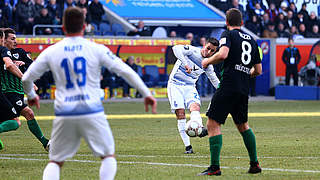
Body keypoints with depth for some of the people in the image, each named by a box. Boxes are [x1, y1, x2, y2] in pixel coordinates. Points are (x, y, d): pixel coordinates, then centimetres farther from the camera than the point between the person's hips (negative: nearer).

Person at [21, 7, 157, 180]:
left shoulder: (50, 52, 4)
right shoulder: (96, 49, -1)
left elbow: (26, 78, 8)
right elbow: (125, 71, -2)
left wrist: (31, 96, 30)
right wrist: (146, 93, 6)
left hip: (64, 115, 2)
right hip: (92, 112, -1)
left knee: (55, 161, 13)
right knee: (108, 156, 13)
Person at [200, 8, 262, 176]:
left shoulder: (228, 34, 0)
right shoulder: (252, 40, 18)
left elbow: (223, 54, -18)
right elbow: (258, 70, 19)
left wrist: (208, 61, -1)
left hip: (228, 86, -7)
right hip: (244, 90, 7)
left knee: (213, 124, -4)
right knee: (243, 125, 23)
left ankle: (215, 167, -13)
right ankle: (254, 164, 23)